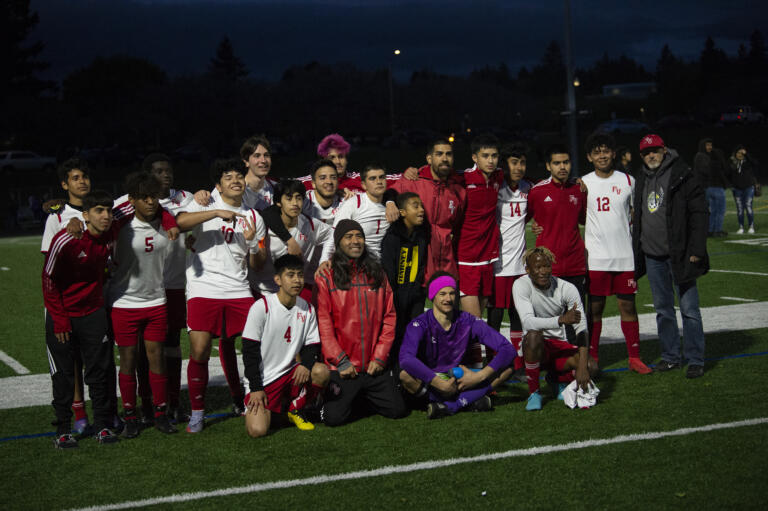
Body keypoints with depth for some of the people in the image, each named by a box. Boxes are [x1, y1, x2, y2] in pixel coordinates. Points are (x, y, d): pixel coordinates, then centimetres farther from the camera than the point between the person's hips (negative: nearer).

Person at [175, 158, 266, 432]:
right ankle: (197, 413, 5)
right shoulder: (206, 205, 5)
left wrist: (253, 244, -7)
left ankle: (240, 401, 23)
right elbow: (180, 221, -17)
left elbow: (257, 264, 14)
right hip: (203, 289, -3)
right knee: (199, 351, -9)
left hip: (238, 291, 3)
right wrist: (218, 213, -22)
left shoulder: (253, 217, 14)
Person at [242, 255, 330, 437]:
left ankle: (293, 409, 1)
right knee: (257, 430, -22)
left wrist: (306, 364, -16)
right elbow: (250, 350, -9)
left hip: (290, 374, 4)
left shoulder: (308, 309, 4)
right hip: (263, 380, -4)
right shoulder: (261, 307, -11)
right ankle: (265, 409, 16)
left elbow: (312, 345, 8)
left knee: (322, 371, -25)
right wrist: (256, 388, -14)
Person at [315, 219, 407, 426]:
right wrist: (341, 361, -13)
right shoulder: (326, 276, -3)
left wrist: (380, 356, -2)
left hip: (375, 367, 4)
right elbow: (323, 322, -8)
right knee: (334, 417, -12)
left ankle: (365, 396, 30)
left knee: (397, 410, 0)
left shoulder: (377, 272, 10)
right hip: (342, 368, -4)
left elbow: (389, 316, 7)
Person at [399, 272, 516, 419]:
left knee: (507, 368, -15)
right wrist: (441, 385, -35)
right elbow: (405, 359, -34)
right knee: (406, 375, -35)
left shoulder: (467, 321, -5)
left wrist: (480, 376, -22)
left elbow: (508, 349, -9)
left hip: (459, 381, 3)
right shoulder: (421, 324, -14)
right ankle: (469, 400, -27)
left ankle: (448, 406, -25)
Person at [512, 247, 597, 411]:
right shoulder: (521, 285, -14)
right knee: (534, 335, -38)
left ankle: (560, 378, 13)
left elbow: (581, 328, -16)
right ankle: (534, 392, -16)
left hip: (561, 345, 2)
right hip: (535, 347, -2)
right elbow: (528, 322, -29)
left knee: (591, 368, -25)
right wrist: (561, 319, -46)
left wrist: (582, 366, -29)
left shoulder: (567, 288, -10)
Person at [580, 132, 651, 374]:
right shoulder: (583, 184, 3)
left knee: (628, 306, 3)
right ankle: (592, 358, 11)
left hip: (625, 256, 1)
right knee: (595, 308, 3)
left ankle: (634, 357, 11)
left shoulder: (628, 181, 5)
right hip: (595, 257, -1)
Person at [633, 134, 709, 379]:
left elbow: (699, 214, -10)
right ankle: (670, 356, 21)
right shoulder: (642, 180, 12)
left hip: (679, 254, -6)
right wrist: (636, 251, 16)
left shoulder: (683, 177, -7)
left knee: (689, 308, -3)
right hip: (652, 254, 6)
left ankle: (695, 360, 3)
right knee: (663, 309, 12)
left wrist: (695, 250, -15)